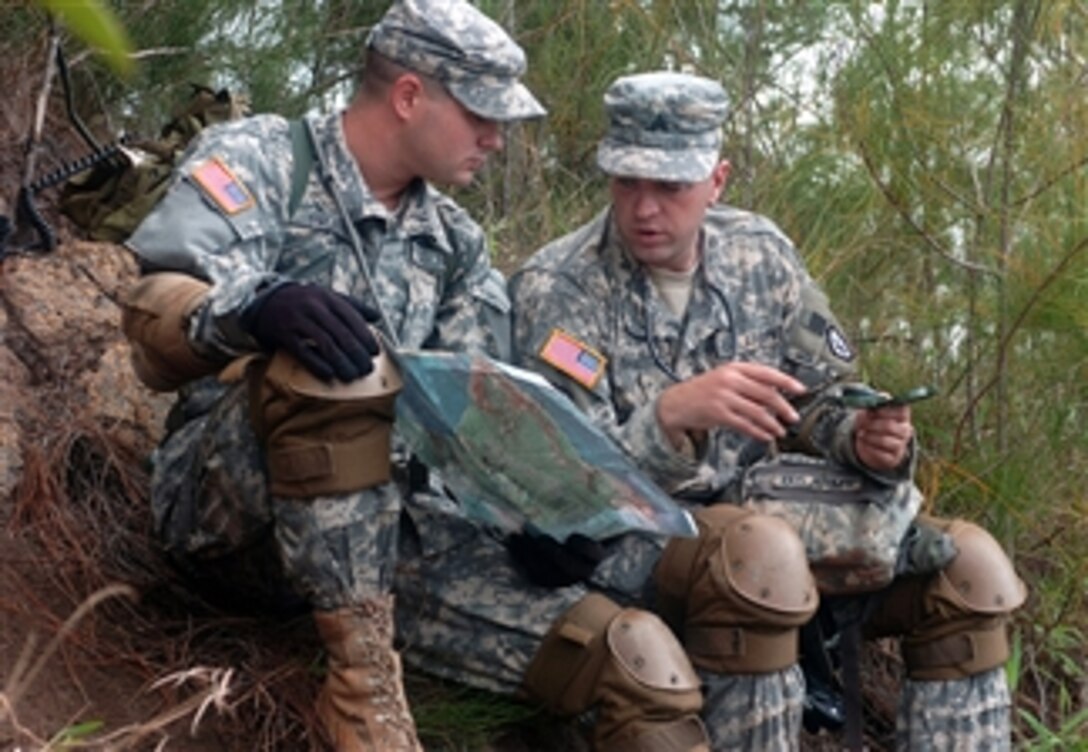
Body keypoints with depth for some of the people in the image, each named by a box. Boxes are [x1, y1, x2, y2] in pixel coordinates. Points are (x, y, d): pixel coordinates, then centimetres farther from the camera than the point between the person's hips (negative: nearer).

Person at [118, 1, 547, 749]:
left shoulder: (454, 239, 13)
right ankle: (365, 678, -31)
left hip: (369, 518, 4)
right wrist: (259, 309, -42)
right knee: (331, 357, -35)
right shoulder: (257, 157, -4)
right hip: (219, 502, -4)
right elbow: (154, 316, -20)